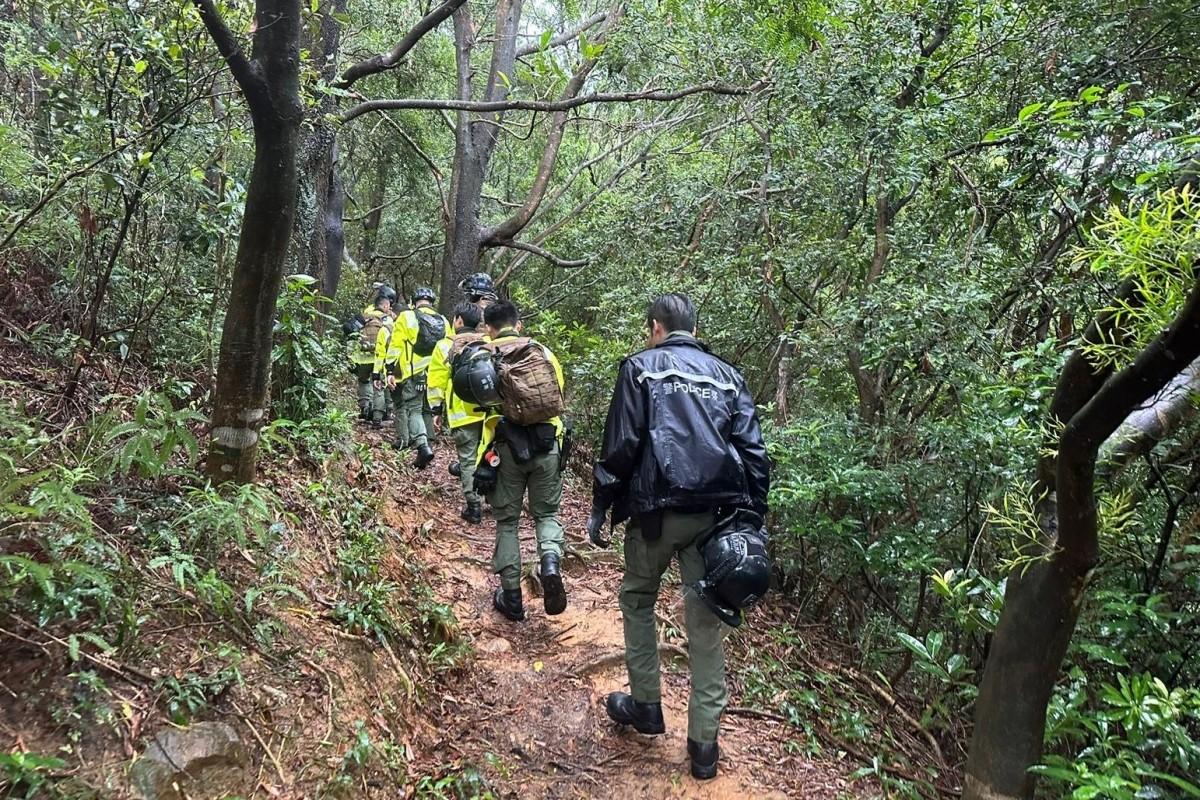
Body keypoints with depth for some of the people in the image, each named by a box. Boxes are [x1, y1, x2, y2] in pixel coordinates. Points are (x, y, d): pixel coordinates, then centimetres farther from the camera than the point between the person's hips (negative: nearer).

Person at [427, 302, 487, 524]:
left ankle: (473, 507, 3)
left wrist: (436, 409, 9)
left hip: (463, 413, -3)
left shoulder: (446, 346, -1)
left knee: (468, 459, 3)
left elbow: (436, 382, 0)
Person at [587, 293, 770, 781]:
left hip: (657, 508, -3)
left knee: (638, 599, 20)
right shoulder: (727, 375, 13)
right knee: (705, 622, 9)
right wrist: (752, 517, 10)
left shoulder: (640, 367, 3)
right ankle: (704, 742, 13)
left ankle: (646, 705, 27)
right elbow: (753, 452, 6)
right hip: (716, 513, 3)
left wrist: (600, 508, 2)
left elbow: (620, 444, -5)